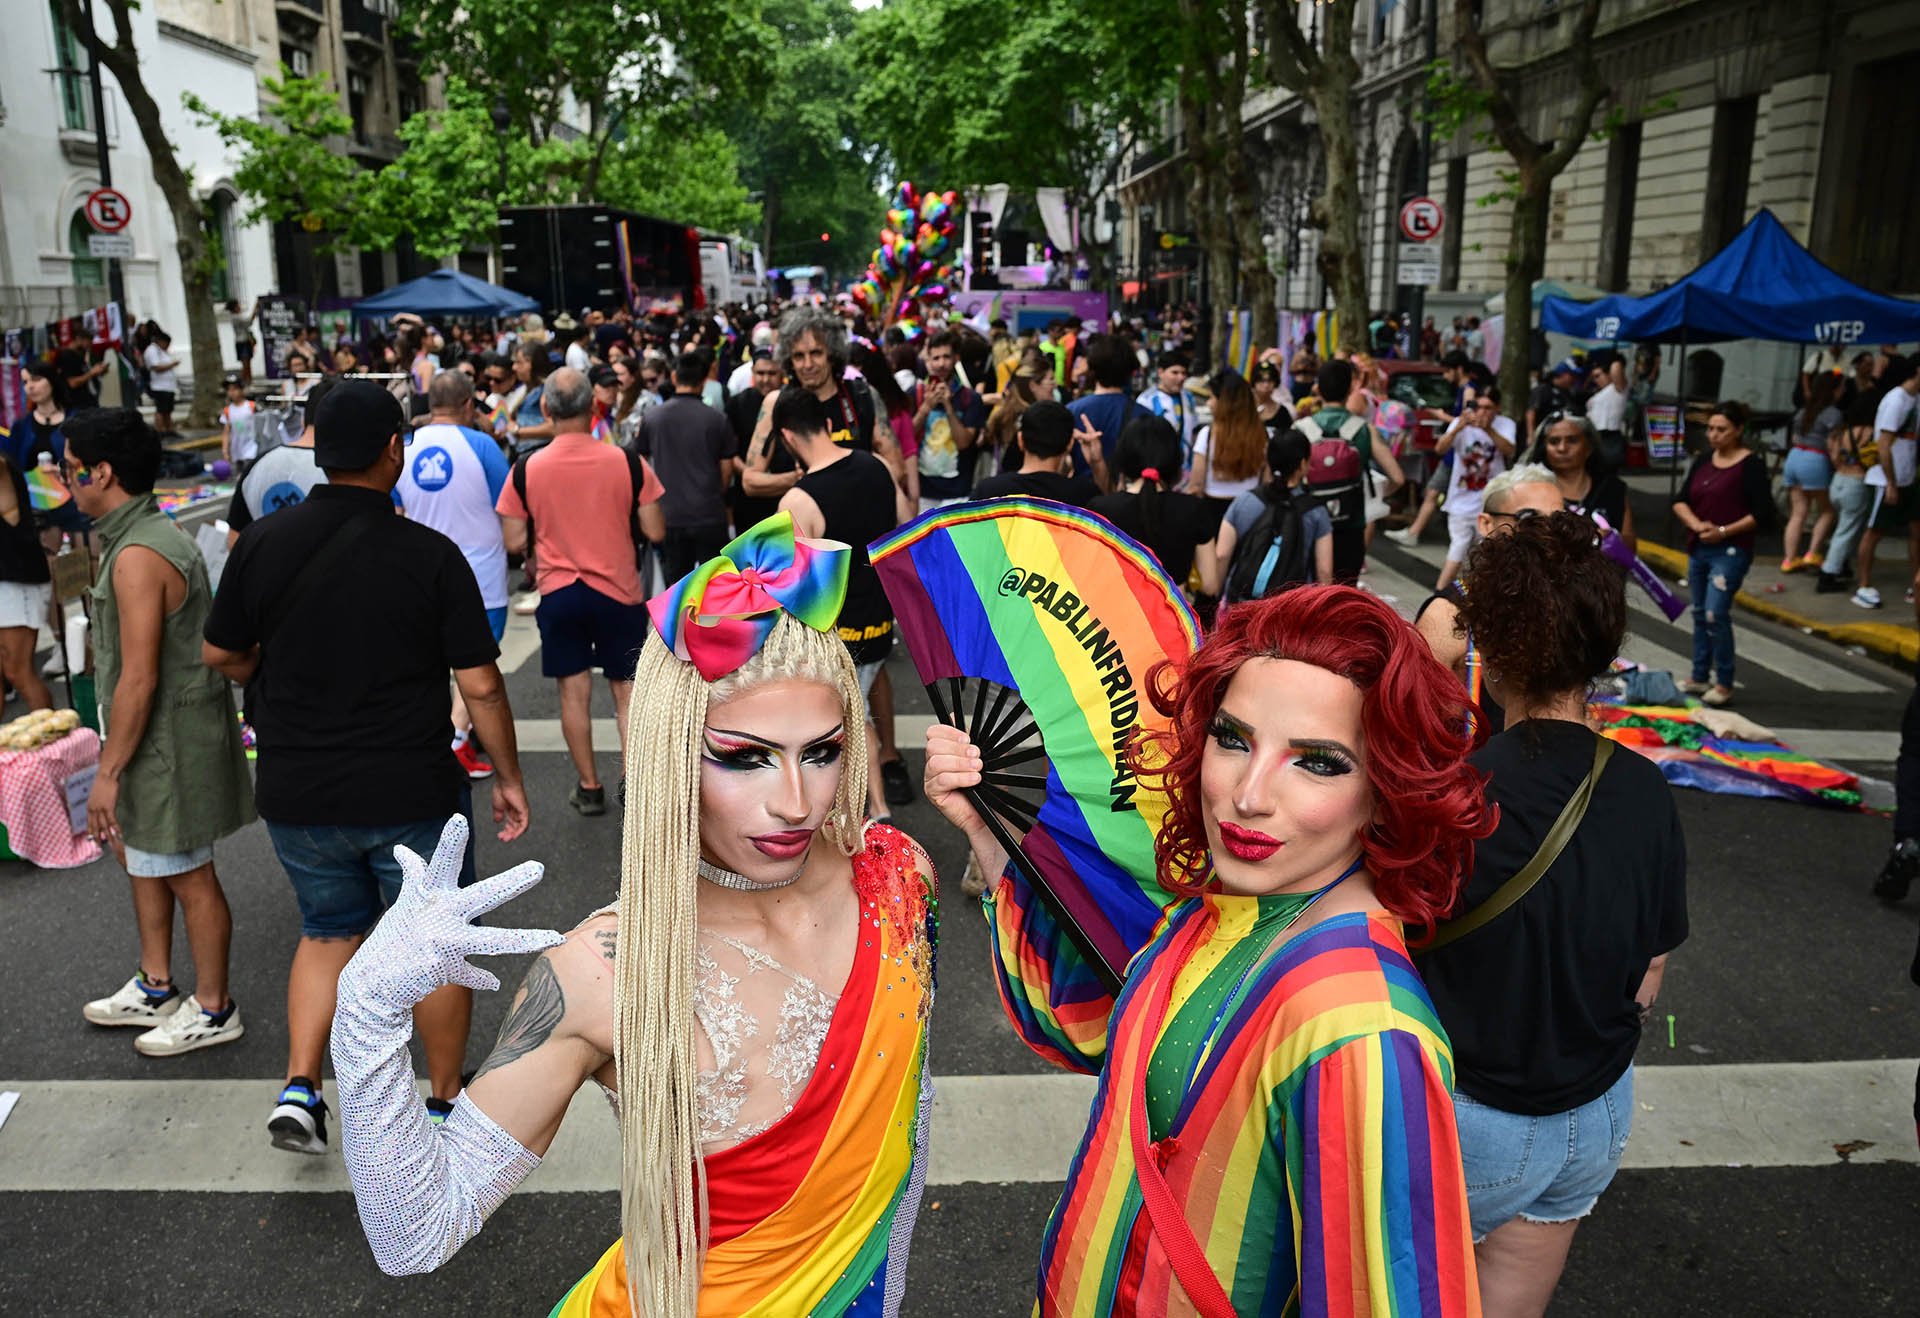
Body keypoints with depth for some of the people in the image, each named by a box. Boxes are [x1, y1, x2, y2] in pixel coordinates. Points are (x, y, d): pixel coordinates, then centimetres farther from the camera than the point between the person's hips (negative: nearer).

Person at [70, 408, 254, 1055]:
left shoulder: (139, 556, -24)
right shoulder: (152, 534, 9)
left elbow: (139, 680, -25)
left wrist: (109, 771, -19)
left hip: (166, 740, -11)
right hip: (159, 735, 11)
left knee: (187, 876, 4)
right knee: (137, 851, 22)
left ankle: (213, 1010, 20)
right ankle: (154, 990, 38)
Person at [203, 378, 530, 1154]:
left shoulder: (262, 544, -5)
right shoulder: (430, 554, -14)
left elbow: (220, 657, 6)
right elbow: (480, 684, -13)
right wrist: (508, 777, -1)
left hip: (297, 793, 3)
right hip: (412, 793, -3)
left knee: (329, 930, 24)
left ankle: (298, 1088, 15)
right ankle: (448, 1102, 27)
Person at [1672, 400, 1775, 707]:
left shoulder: (1751, 464, -7)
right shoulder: (1703, 460, 11)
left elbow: (1763, 513, -10)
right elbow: (1680, 501, 8)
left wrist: (1724, 531, -16)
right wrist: (1695, 523, -10)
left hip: (1730, 552, -7)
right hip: (1698, 549, 7)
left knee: (1716, 615, -14)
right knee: (1700, 614, 12)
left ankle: (1724, 684, -4)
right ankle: (1700, 678, 22)